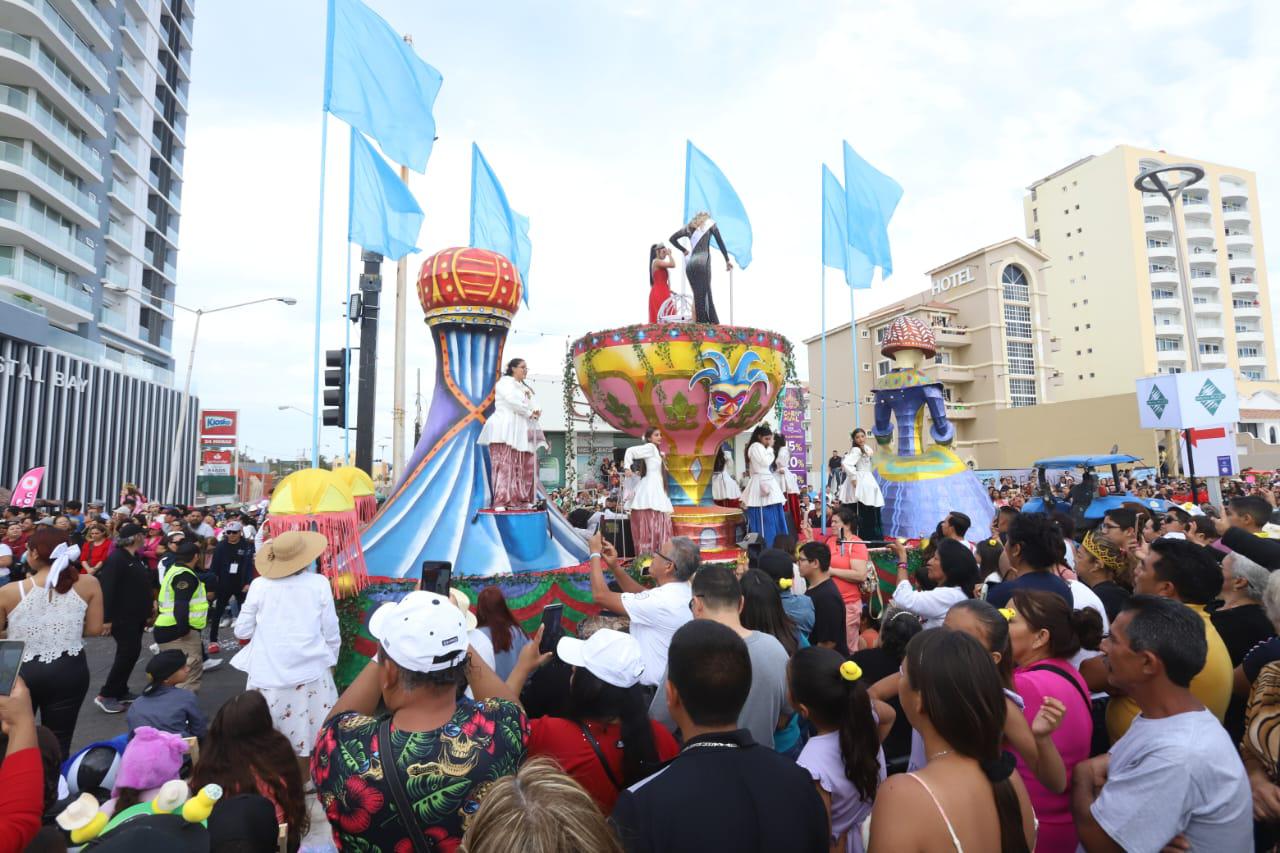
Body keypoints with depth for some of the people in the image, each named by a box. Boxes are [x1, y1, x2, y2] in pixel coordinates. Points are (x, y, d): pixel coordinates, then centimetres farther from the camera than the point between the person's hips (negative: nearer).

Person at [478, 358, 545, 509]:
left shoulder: (525, 388, 26)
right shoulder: (505, 382, 1)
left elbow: (533, 405, 18)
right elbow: (512, 401, -14)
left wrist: (536, 412, -5)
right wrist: (530, 413, -8)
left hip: (521, 432, 8)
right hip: (506, 429, -8)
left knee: (525, 466, 2)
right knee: (504, 464, -13)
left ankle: (521, 500, 5)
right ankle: (501, 501, -16)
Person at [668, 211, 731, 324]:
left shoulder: (689, 227, 23)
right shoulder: (710, 224, 16)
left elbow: (671, 239, 20)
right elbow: (720, 242, 14)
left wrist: (684, 250, 23)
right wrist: (727, 260, 19)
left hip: (690, 265, 4)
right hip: (703, 262, -4)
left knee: (697, 295, 4)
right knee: (706, 293, -8)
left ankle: (700, 323, -1)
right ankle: (713, 323, -13)